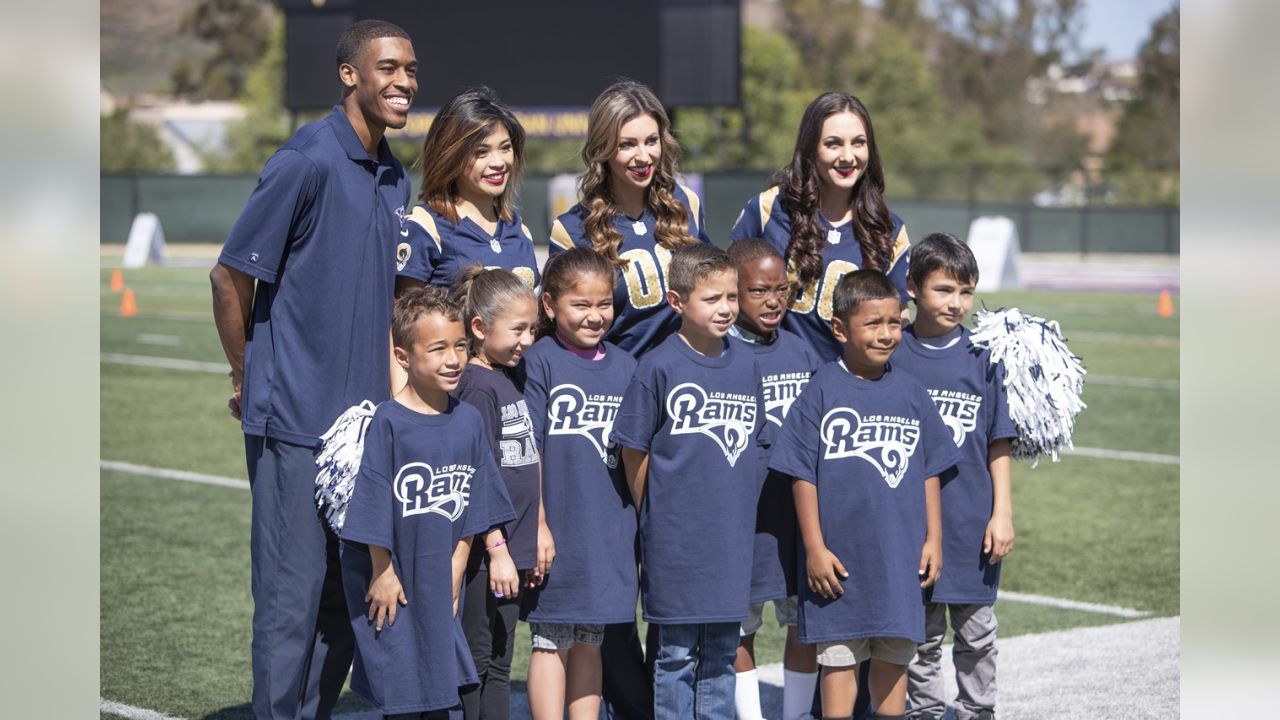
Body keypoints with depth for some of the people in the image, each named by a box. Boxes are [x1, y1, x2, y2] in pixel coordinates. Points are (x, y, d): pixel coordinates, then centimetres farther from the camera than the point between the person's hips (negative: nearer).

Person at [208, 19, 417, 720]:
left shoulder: (394, 177, 11)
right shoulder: (308, 161, -13)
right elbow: (231, 275, -9)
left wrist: (386, 390, 17)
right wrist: (249, 378, 0)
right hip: (296, 420, -8)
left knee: (348, 597, 12)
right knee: (292, 596, -2)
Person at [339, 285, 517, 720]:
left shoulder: (468, 421, 1)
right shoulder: (387, 423, -15)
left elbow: (471, 511, 6)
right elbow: (373, 507, -11)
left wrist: (454, 573, 3)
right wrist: (383, 571, -8)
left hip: (441, 585, 5)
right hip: (392, 585, -4)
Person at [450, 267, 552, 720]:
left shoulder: (508, 381, 13)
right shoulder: (477, 387, -14)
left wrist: (539, 528, 19)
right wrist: (497, 550, -19)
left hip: (512, 550, 9)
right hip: (487, 553, -9)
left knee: (498, 664, 12)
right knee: (482, 662, -3)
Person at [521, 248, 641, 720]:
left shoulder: (623, 366, 8)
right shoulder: (540, 362, -6)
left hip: (609, 530, 4)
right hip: (557, 527, -4)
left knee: (589, 643, 12)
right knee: (550, 642, 2)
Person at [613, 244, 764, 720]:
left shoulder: (745, 363, 5)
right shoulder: (659, 367, -10)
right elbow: (634, 452, -3)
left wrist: (737, 508, 11)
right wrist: (654, 516, 4)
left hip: (732, 537, 4)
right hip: (676, 538, -4)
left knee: (722, 654, 11)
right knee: (677, 654, 4)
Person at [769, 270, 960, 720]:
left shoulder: (910, 393, 3)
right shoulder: (822, 391, -7)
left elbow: (929, 472, 9)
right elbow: (803, 475, -6)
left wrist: (933, 539, 5)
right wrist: (814, 548, -9)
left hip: (901, 556, 3)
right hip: (839, 557, -3)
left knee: (894, 656, 10)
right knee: (839, 657, 5)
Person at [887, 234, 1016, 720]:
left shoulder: (983, 356, 1)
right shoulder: (892, 355, -2)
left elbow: (998, 444, 3)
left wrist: (1002, 514, -1)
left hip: (973, 523, 1)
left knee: (977, 631, 10)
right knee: (922, 633, 9)